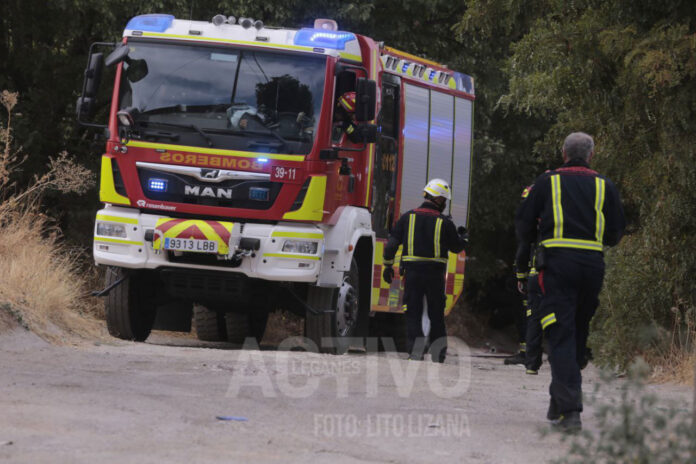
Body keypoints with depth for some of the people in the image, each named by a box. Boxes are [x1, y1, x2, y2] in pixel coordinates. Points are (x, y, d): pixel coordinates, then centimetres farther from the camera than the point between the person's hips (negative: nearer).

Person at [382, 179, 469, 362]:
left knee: (413, 313, 4)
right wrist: (464, 237, 30)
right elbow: (457, 247, 8)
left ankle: (416, 351, -6)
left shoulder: (408, 217, 3)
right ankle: (438, 352, 10)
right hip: (435, 274, 0)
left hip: (412, 272, 0)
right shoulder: (445, 223, -2)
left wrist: (388, 265, 11)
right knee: (436, 313, 11)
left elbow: (392, 243, 2)